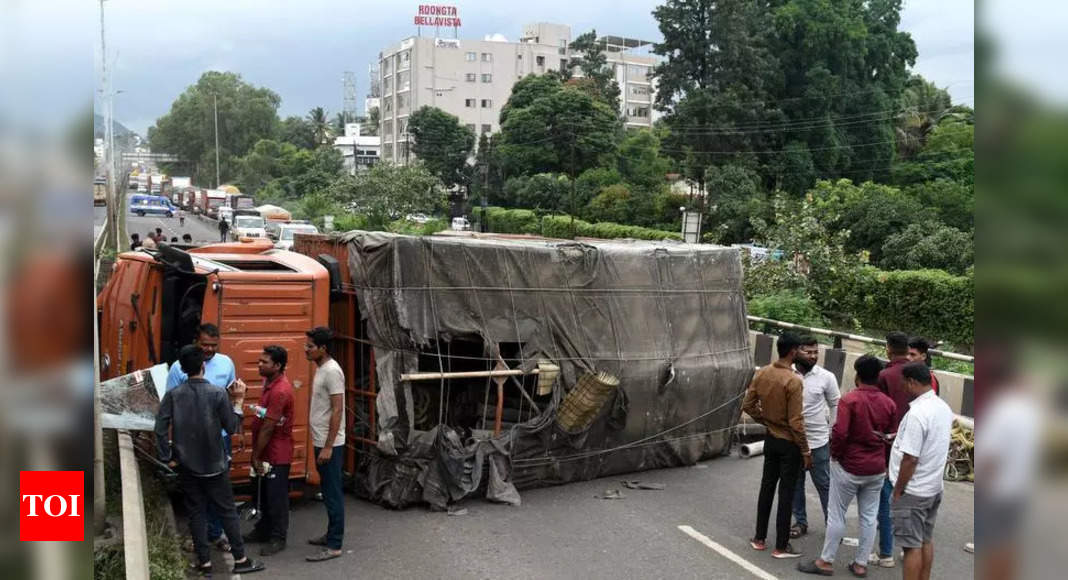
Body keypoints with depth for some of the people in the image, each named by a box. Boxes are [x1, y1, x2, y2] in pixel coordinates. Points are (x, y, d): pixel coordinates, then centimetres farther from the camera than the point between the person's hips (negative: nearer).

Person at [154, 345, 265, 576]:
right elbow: (232, 428, -6)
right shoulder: (218, 394, -11)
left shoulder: (172, 395, -5)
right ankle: (240, 560, 12)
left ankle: (204, 562, 16)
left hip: (186, 466, 2)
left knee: (196, 513, 11)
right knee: (227, 511, 7)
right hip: (214, 465, -2)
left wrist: (167, 458, -1)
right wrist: (238, 402, 4)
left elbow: (160, 429, -9)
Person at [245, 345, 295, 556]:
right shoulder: (269, 382, 6)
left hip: (277, 453, -10)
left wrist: (256, 456, -16)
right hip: (268, 451, 10)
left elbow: (268, 428, -23)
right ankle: (264, 530, 35)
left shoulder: (280, 391, -26)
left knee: (277, 496, 2)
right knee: (265, 493, 21)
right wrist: (257, 453, 16)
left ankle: (278, 538, 13)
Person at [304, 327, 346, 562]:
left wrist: (328, 446, -22)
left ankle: (334, 546, 3)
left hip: (330, 444, -10)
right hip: (321, 442, 10)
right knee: (328, 492, 18)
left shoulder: (332, 371, -19)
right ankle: (332, 534, 29)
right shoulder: (322, 368, 11)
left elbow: (337, 411, -22)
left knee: (333, 494, -3)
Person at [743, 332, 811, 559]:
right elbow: (796, 421, -21)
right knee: (786, 493, 3)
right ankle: (781, 546, 11)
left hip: (770, 439, 6)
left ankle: (760, 538, 25)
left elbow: (747, 405, 4)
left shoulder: (762, 373, -2)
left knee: (767, 487, 16)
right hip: (789, 443, -6)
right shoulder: (793, 380, -22)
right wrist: (805, 451, -12)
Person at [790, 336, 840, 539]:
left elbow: (836, 405, 3)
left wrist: (831, 431, 0)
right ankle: (800, 522, 27)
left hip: (818, 441, -2)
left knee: (824, 484, 6)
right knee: (795, 483, 13)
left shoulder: (827, 377, -6)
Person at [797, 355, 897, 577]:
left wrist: (835, 454, -8)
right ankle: (861, 564, 20)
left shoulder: (850, 399, -17)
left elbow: (840, 432, -24)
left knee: (836, 515, 5)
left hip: (849, 467, -5)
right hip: (877, 469, 5)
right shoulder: (888, 403, -1)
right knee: (869, 517, 12)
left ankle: (826, 562, 13)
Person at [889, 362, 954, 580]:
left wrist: (897, 491, -14)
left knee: (912, 545, 0)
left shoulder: (917, 413, -24)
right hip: (934, 487, 8)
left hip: (913, 491, -8)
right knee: (926, 540, 18)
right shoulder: (944, 408, 4)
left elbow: (910, 458, -24)